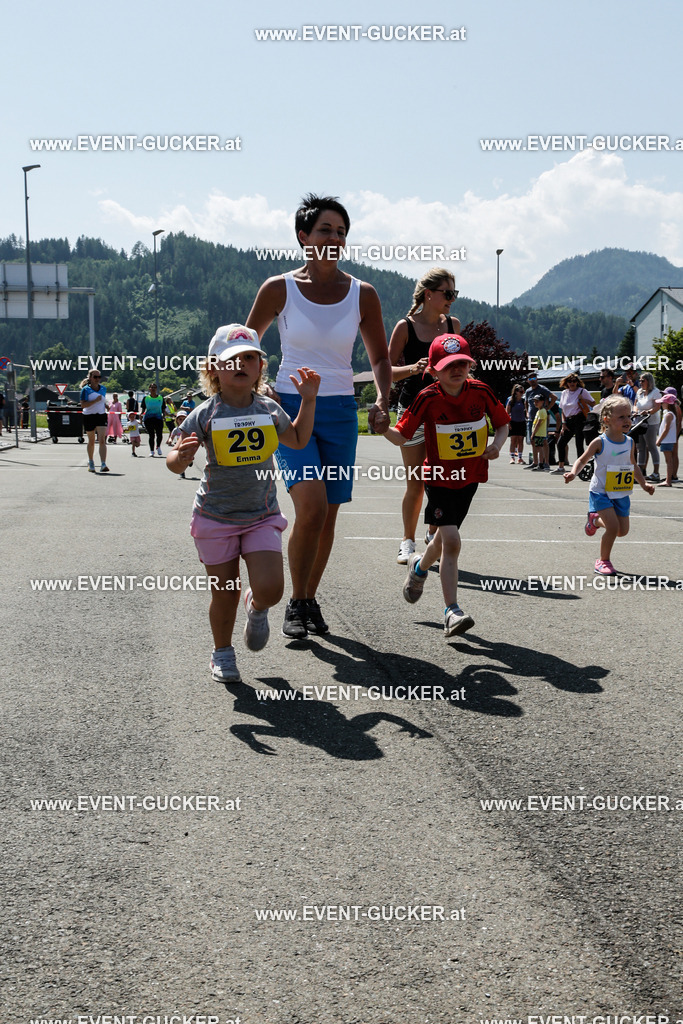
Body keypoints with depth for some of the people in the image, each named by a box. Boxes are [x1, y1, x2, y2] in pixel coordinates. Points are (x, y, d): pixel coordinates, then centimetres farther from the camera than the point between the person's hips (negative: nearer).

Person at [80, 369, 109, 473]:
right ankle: (91, 462, 33)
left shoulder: (103, 388, 9)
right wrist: (96, 400, -23)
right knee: (91, 441, 11)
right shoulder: (85, 389, -6)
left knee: (102, 440, -13)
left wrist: (105, 405, 6)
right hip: (89, 417, -2)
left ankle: (103, 464, -22)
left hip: (101, 416, 2)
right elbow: (83, 405, -16)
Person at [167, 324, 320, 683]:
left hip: (262, 515, 2)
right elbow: (174, 463, -9)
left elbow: (298, 440, 20)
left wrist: (308, 399, 10)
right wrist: (181, 456, -32)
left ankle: (257, 607, 24)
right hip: (216, 517, -2)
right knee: (225, 595, 5)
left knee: (270, 588, -13)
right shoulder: (205, 415, -9)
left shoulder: (270, 410, 1)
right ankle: (222, 652, 31)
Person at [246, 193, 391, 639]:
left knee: (328, 515, 5)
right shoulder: (279, 289, -3)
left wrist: (382, 401, -3)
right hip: (291, 408, -3)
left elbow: (380, 357, 13)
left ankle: (311, 598, 26)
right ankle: (296, 603, -2)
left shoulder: (362, 294, 2)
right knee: (311, 505, -20)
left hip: (340, 413, 3)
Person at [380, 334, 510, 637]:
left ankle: (419, 566, 51)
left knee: (445, 538, 18)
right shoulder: (428, 399, -16)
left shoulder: (481, 392, -8)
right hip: (439, 476, -4)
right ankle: (452, 611, -12)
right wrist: (384, 429, -36)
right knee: (451, 541, -16)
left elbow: (503, 422, 7)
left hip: (470, 476, 4)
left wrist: (497, 443, -13)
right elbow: (403, 435, -15)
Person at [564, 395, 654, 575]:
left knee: (622, 531, 8)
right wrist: (573, 473, -23)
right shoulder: (600, 442, -13)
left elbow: (633, 465, 18)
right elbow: (582, 460, -4)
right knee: (613, 527, -17)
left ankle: (596, 519, 38)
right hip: (601, 492, -6)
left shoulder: (629, 442, 2)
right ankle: (603, 561, 6)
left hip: (621, 494, 6)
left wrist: (643, 483, 10)